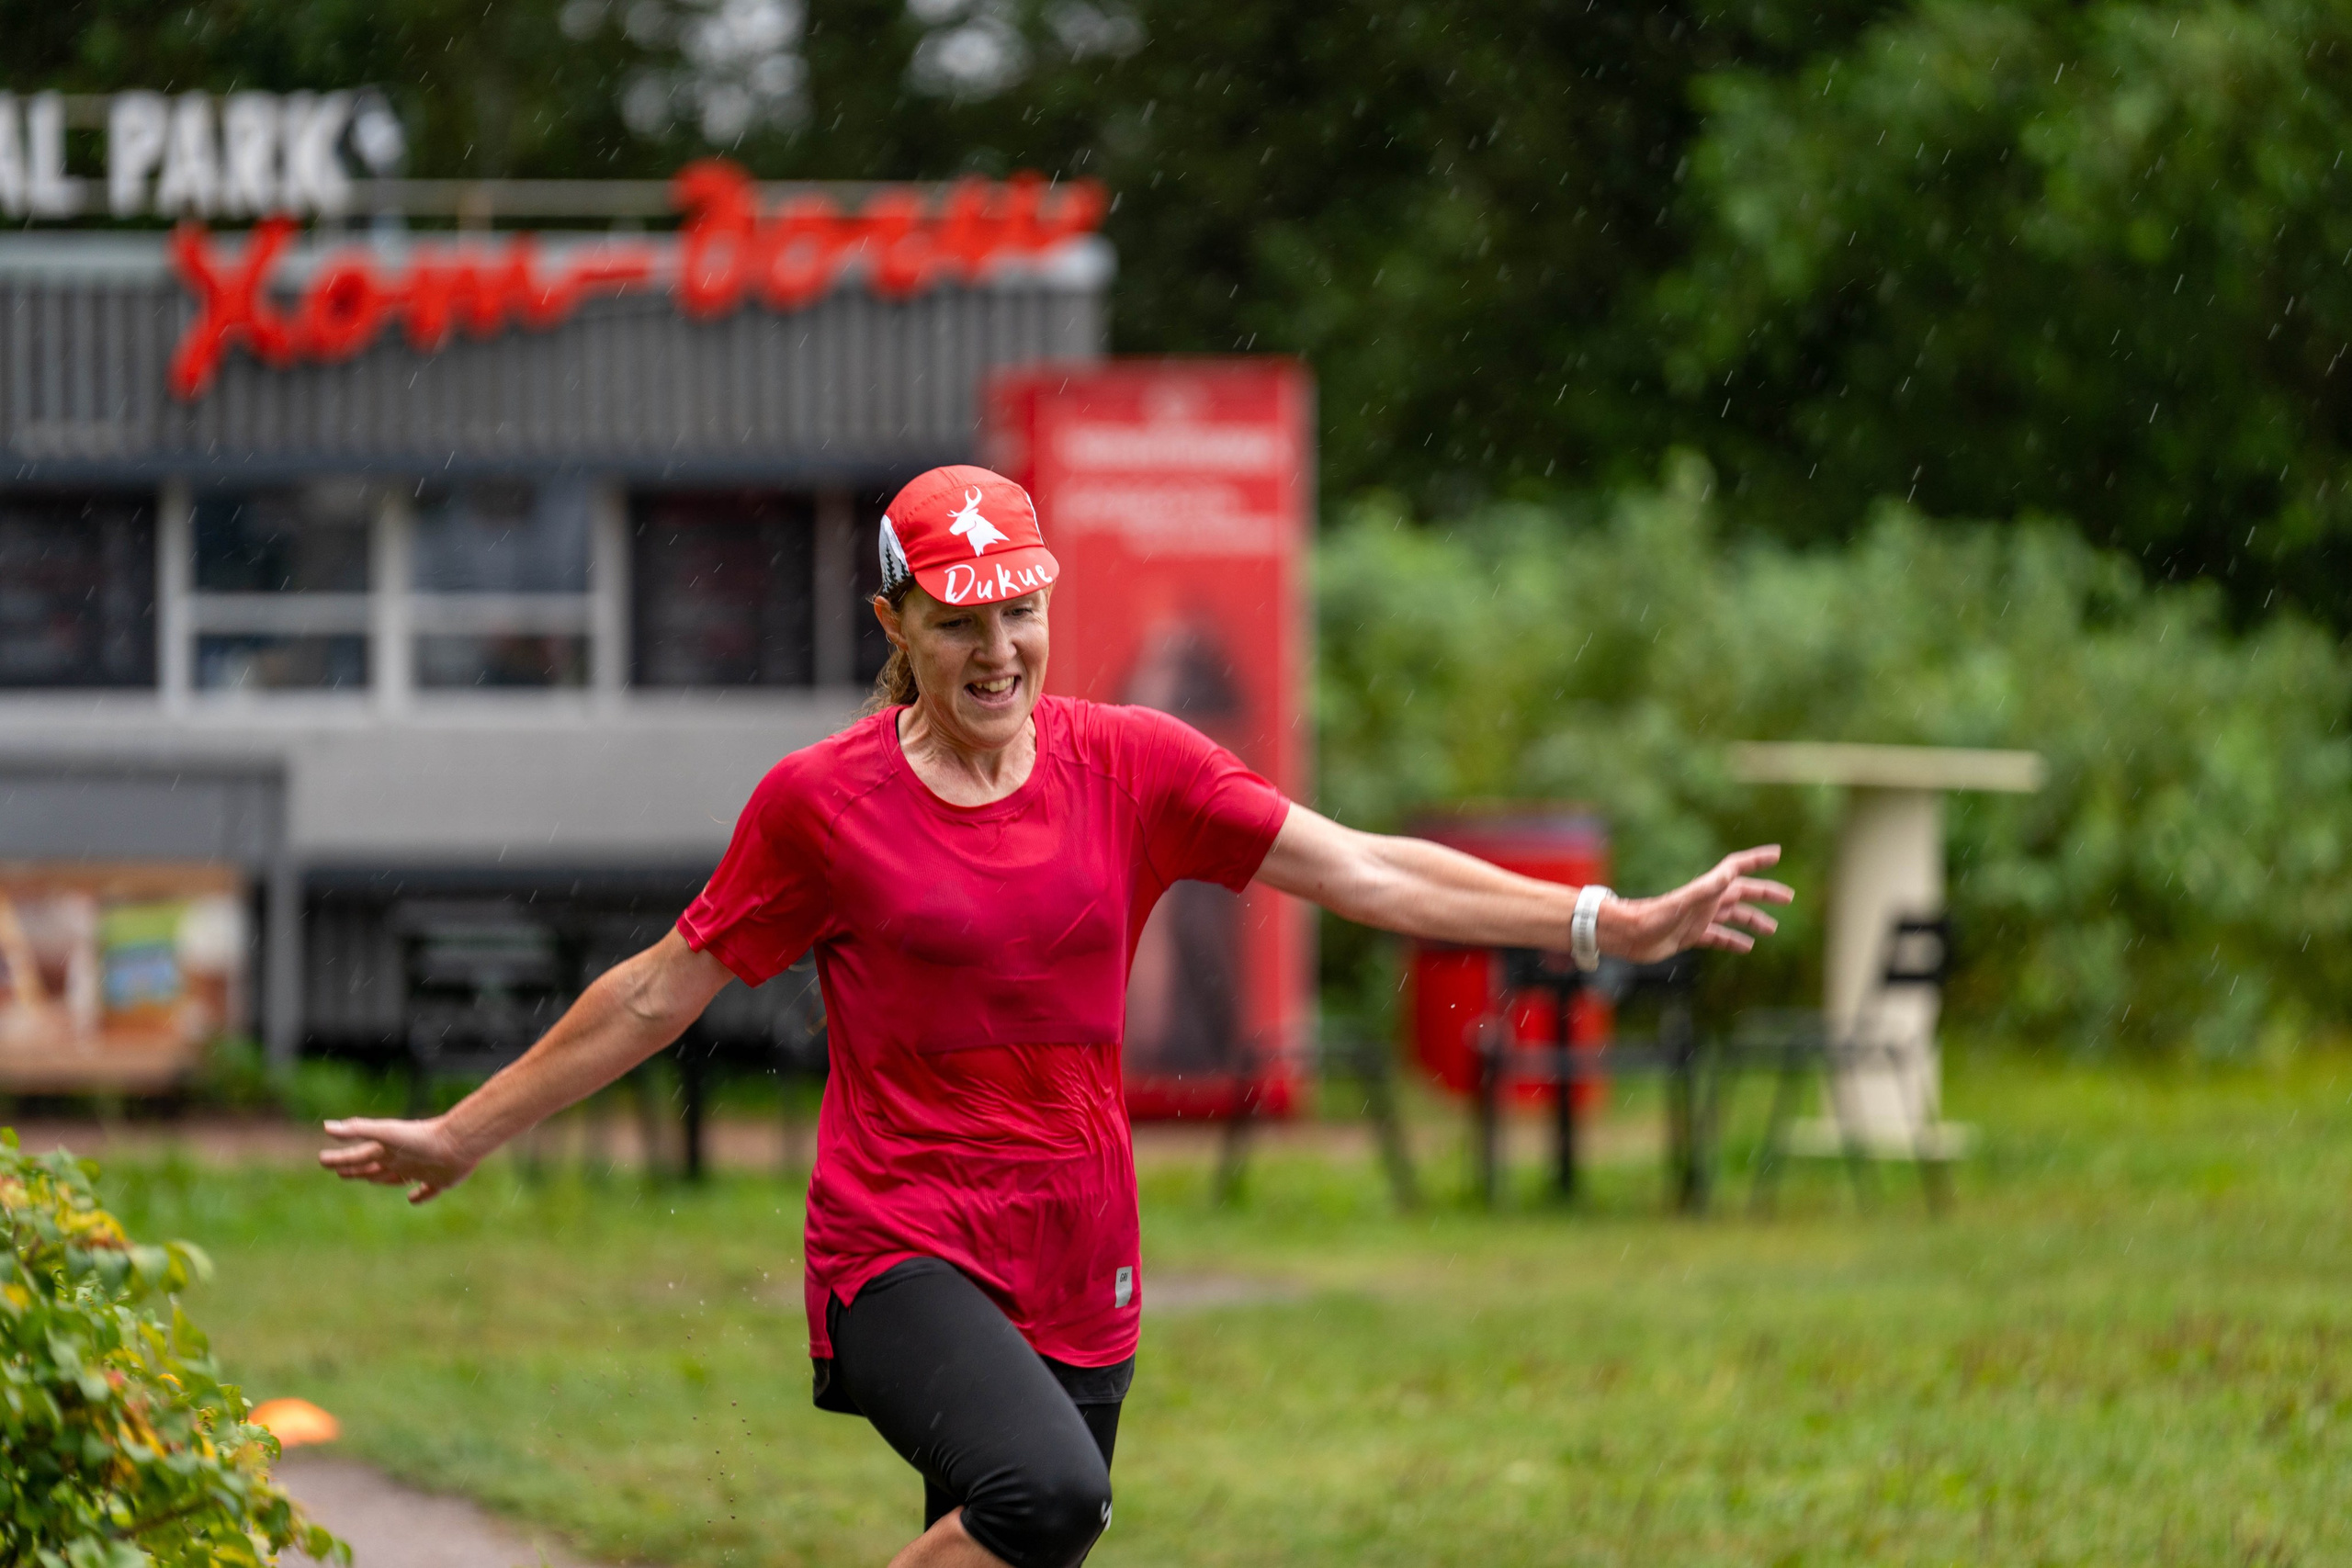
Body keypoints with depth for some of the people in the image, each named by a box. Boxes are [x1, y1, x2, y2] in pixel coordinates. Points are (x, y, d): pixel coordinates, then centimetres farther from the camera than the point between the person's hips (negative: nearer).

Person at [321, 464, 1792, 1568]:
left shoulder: (1133, 766, 5)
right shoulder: (823, 800, -2)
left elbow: (1363, 871, 1)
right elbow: (660, 992, 7)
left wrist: (1613, 921, -7)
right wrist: (464, 1133, 11)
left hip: (1080, 1267, 4)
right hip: (902, 1245, -4)